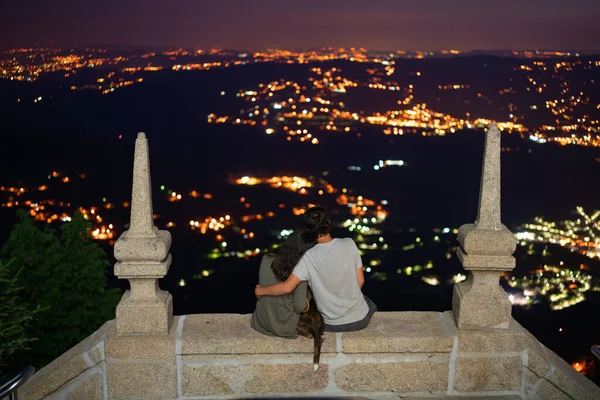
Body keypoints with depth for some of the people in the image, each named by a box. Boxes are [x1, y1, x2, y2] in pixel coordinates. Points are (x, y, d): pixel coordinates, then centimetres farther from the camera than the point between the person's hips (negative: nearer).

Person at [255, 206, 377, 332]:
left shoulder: (310, 257, -19)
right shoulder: (349, 244, -13)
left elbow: (287, 287, -23)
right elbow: (360, 281, -5)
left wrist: (260, 290, -6)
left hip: (332, 325, 0)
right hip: (360, 319, 1)